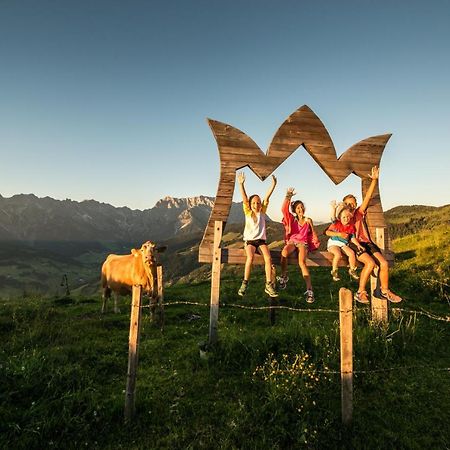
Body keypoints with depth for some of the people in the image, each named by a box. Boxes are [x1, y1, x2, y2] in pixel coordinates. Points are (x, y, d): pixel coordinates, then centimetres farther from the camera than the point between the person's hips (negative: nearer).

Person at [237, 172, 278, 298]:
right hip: (249, 240, -2)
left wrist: (273, 185, -10)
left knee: (268, 258, -26)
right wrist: (241, 184, -21)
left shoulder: (262, 211, 9)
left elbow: (267, 197, -1)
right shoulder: (248, 212, 4)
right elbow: (244, 198, -9)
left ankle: (269, 285, -20)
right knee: (250, 257, -32)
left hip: (261, 240, 2)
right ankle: (244, 284, -21)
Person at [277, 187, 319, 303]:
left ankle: (309, 290, -37)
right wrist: (288, 196, -2)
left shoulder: (308, 220, 14)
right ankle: (284, 276, -17)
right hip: (292, 241, 1)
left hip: (303, 242, -1)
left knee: (302, 262, -32)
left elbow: (313, 234, 22)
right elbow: (284, 209, -3)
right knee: (284, 252, -37)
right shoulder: (292, 219, 13)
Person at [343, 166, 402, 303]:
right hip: (354, 245, -5)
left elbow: (368, 196, 8)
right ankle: (360, 292, -18)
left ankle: (385, 291, 6)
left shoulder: (360, 213, 14)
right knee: (371, 263, -29)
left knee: (384, 263, -14)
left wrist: (374, 179, 2)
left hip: (367, 243, 5)